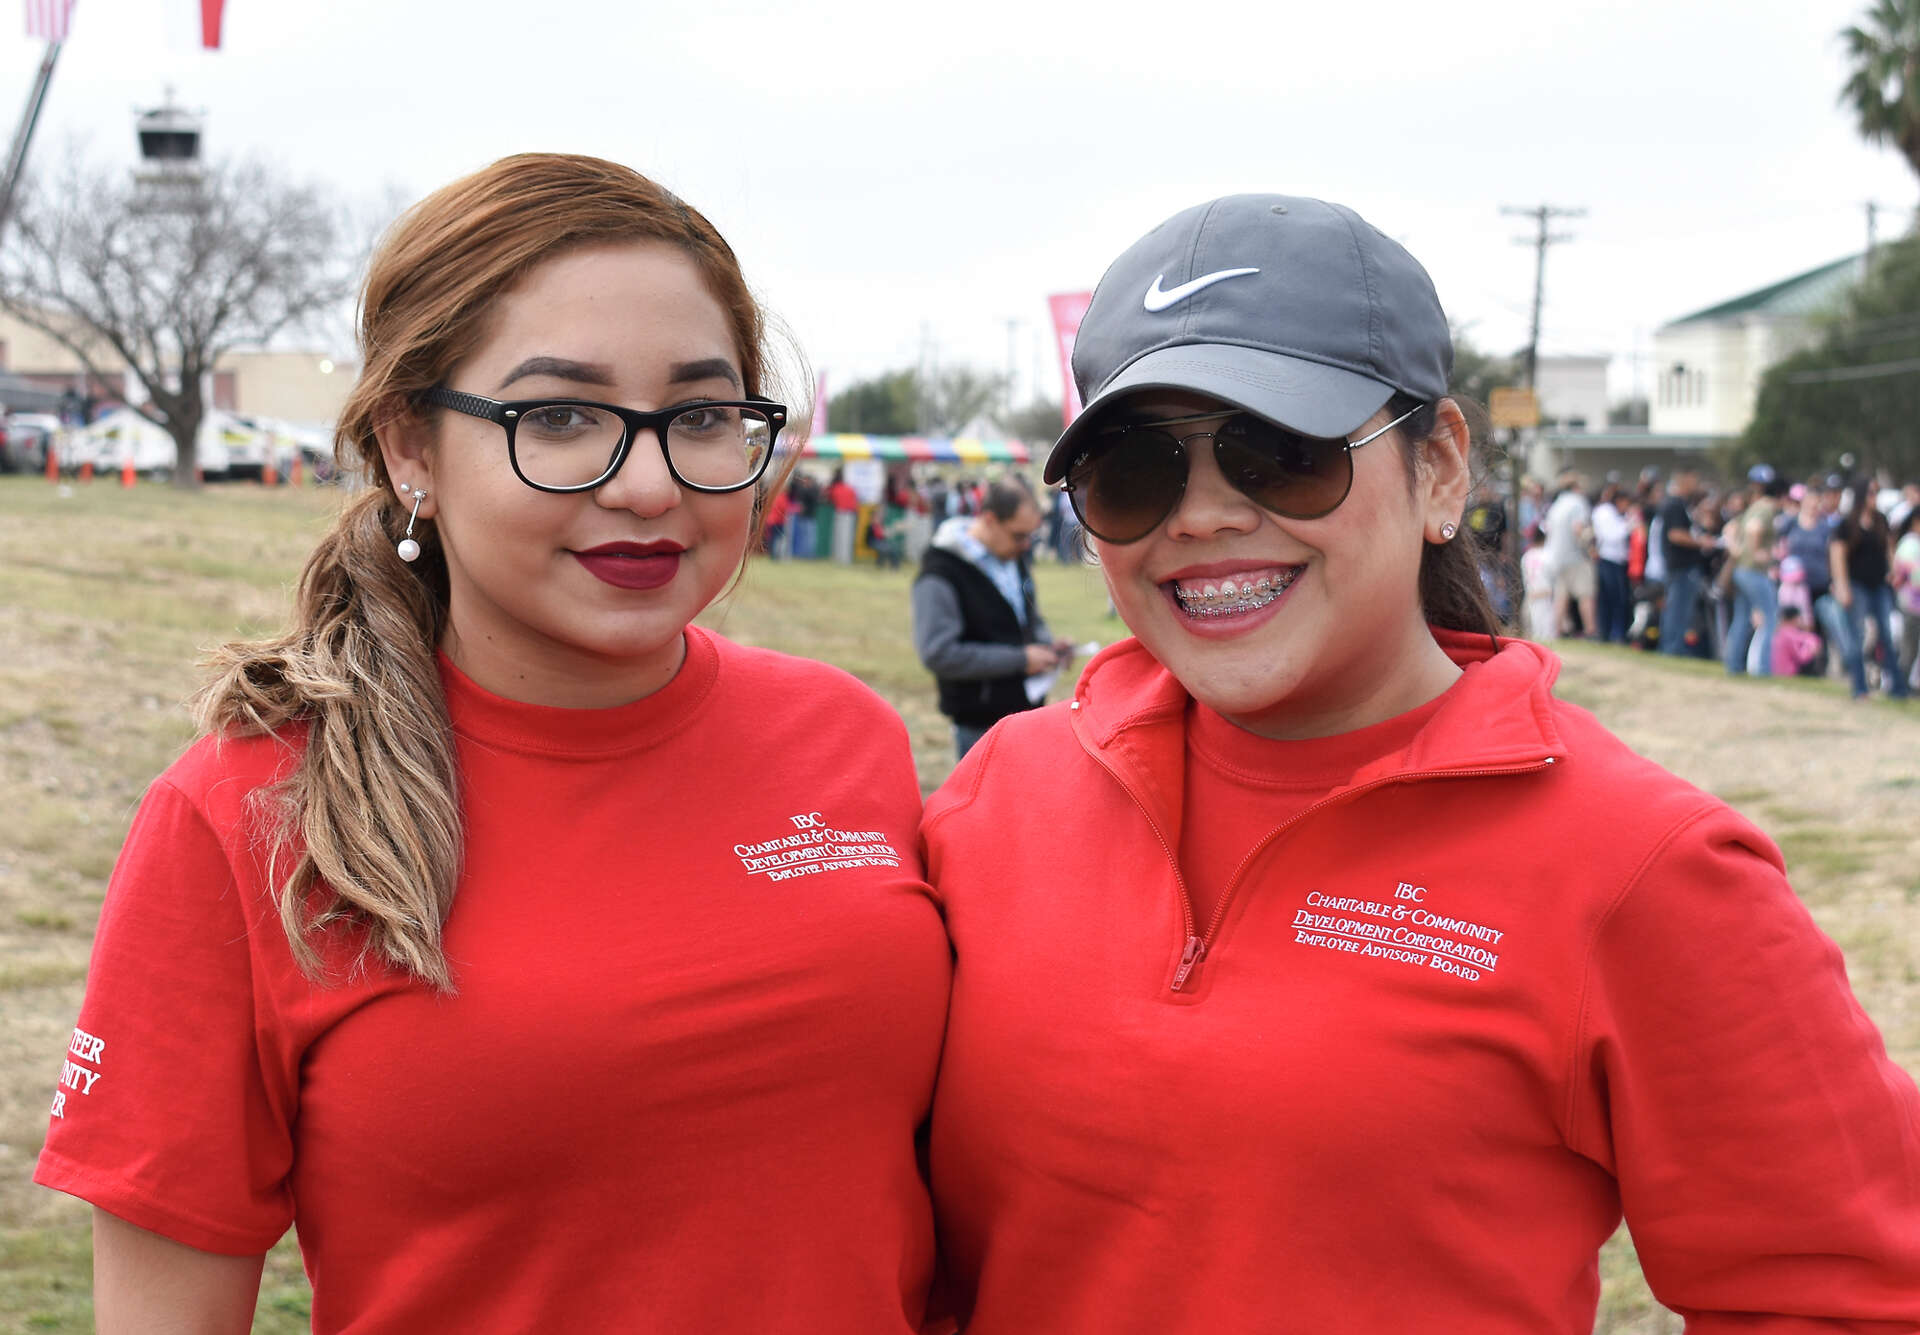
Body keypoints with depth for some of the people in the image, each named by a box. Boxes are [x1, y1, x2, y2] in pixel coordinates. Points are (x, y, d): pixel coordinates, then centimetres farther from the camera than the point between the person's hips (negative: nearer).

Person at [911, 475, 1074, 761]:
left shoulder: (1017, 557, 10)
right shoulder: (941, 573, -16)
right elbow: (939, 654, -23)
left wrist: (1047, 644, 2)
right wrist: (1020, 659, -20)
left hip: (1026, 710, 8)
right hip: (980, 724, -8)